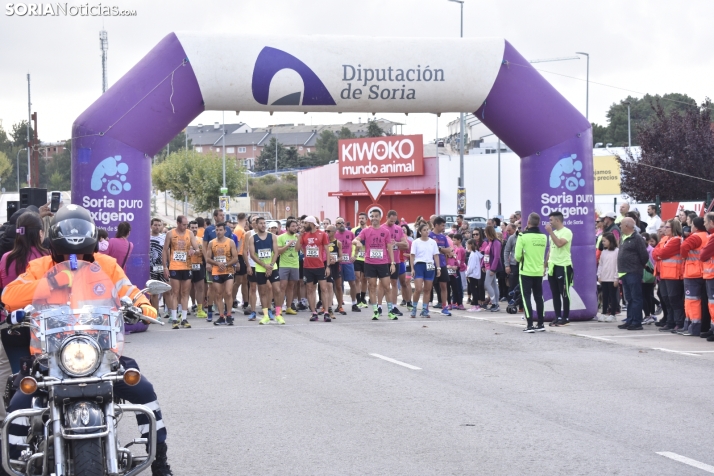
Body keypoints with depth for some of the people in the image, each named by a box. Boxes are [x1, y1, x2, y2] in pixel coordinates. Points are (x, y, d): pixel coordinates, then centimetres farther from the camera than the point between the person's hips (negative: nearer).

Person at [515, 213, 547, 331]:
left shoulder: (523, 237, -13)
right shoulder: (544, 237, 2)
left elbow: (517, 256, -14)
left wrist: (519, 259, 6)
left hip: (526, 272, -4)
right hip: (539, 272, 4)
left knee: (526, 297, 0)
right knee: (539, 297, 13)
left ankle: (530, 325, -6)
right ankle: (540, 324, 16)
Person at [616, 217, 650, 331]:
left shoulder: (637, 238, -11)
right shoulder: (623, 238, 16)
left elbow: (644, 256, -14)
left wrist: (638, 266, -1)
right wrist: (620, 272, 16)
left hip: (633, 273, -9)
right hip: (624, 273, 9)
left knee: (636, 298, -5)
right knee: (629, 299, 13)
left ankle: (636, 322, -5)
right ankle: (629, 321, 17)